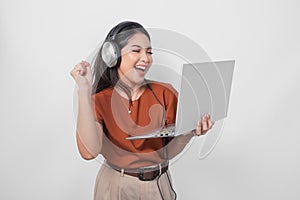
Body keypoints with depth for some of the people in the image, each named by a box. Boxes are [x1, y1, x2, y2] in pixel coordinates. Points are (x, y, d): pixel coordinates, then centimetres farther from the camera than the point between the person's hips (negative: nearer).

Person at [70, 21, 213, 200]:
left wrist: (189, 132, -25)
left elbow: (169, 151, -5)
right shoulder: (99, 100, -10)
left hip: (159, 184, 2)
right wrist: (84, 90, -27)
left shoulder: (166, 93, -8)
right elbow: (89, 152, -26)